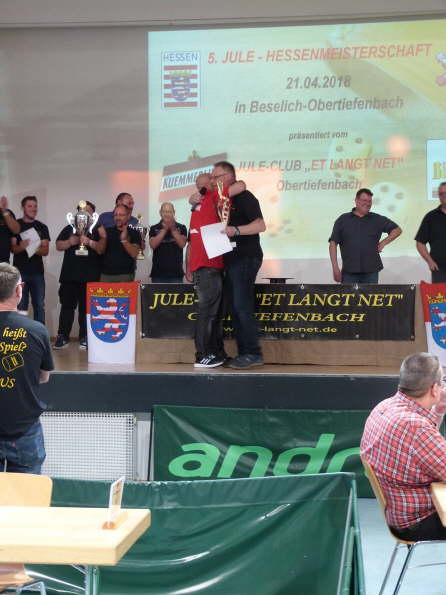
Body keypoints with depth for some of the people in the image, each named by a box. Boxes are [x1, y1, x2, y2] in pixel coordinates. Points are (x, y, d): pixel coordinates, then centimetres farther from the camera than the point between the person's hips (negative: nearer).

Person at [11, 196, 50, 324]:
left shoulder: (42, 227, 10)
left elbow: (45, 251, 3)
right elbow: (12, 248, -1)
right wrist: (21, 247, -24)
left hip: (37, 272, 2)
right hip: (20, 272, -2)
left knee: (39, 306, 1)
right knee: (21, 307, -1)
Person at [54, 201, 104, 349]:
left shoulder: (97, 230, 6)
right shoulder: (69, 229, 14)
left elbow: (102, 249, -6)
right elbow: (58, 246, 8)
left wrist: (90, 242, -22)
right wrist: (70, 242, -11)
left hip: (90, 277, -2)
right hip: (69, 275, 2)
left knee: (86, 307, 0)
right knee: (67, 306, 2)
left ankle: (84, 337, 5)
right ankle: (62, 336, 6)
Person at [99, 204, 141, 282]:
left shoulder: (134, 233, 3)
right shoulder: (108, 231, 11)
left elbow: (134, 254, -9)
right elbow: (100, 251, 2)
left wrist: (124, 240, -23)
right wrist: (103, 238, -17)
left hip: (125, 275, -2)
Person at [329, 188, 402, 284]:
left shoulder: (377, 219, 11)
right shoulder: (343, 220, 7)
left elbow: (397, 230, 18)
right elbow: (333, 243, 4)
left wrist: (383, 243, 4)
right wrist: (335, 268, -4)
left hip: (371, 272, 1)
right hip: (349, 272, -1)